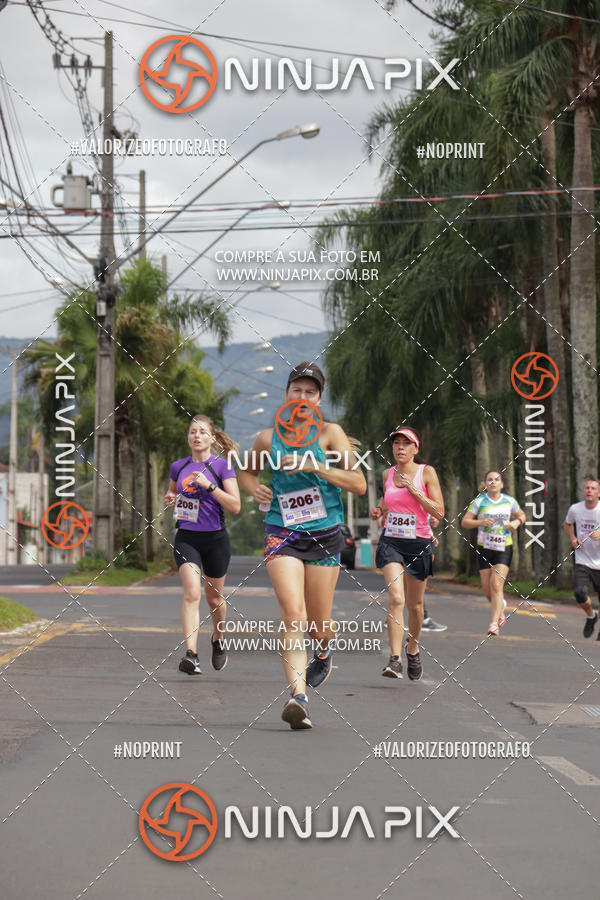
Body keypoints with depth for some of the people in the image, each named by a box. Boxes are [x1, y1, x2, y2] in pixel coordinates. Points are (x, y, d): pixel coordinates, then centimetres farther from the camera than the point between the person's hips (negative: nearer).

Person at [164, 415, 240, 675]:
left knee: (214, 598, 13)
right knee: (192, 593, -18)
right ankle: (191, 654, -27)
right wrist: (170, 499, 3)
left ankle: (218, 640, 42)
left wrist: (208, 485, -19)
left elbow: (235, 506, -11)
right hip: (186, 538, 1)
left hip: (215, 539, -1)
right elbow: (172, 494, 27)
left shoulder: (221, 466, -3)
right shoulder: (179, 467, 8)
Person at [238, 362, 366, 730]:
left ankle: (325, 651, 46)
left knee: (319, 627, 8)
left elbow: (359, 483, -9)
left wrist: (313, 465, -17)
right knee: (293, 614, -20)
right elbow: (247, 471, 26)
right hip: (283, 534, 0)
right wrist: (255, 488, 3)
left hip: (325, 536, 0)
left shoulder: (329, 433, 0)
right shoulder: (268, 439, 6)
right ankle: (299, 697, -27)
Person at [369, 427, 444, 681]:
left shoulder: (426, 472, -4)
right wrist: (378, 510, 3)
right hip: (391, 542, 1)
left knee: (415, 604, 11)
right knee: (396, 598, -19)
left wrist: (414, 490, -17)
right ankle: (395, 660, -23)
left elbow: (439, 512, -9)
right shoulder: (388, 474, 6)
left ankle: (413, 650, 37)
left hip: (419, 544, -1)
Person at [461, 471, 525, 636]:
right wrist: (481, 522, -19)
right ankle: (500, 606, 37)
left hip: (504, 548, -1)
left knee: (497, 585, -15)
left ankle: (494, 624, -15)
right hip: (484, 548, 1)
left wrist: (517, 522, -1)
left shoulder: (509, 501, 5)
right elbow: (464, 522, -1)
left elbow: (522, 515, 21)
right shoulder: (479, 501, -1)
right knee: (487, 589, 3)